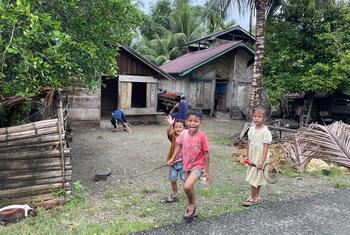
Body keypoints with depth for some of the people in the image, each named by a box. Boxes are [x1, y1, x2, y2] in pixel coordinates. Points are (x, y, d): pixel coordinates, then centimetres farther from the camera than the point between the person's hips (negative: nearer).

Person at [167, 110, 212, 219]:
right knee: (189, 188, 19)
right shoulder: (183, 133, -10)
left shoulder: (202, 136, -21)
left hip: (198, 166, -5)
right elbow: (179, 145, 8)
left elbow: (206, 154, -14)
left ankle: (192, 204, 8)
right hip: (187, 166, 5)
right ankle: (191, 209, 43)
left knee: (187, 187, -23)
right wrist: (172, 158, 3)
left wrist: (206, 171, -10)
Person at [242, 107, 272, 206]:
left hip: (260, 159, -7)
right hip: (252, 158, 7)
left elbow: (265, 148, -18)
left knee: (255, 178, -1)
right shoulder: (251, 129, 3)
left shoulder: (265, 131, -17)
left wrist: (262, 161, -20)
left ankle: (253, 197, 11)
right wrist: (247, 156, 11)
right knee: (256, 178, 17)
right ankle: (257, 196, 29)